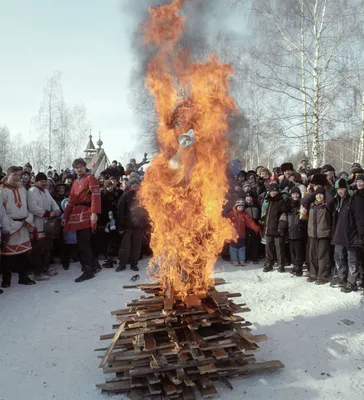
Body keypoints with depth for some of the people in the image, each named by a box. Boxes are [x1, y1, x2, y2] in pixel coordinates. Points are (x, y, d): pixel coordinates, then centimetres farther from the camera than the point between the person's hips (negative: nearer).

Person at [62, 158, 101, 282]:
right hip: (77, 214, 8)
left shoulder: (90, 179, -2)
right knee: (81, 243, 11)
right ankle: (94, 265, 25)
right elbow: (71, 201, 21)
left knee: (83, 243, -10)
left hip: (86, 213, -8)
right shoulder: (75, 182, 22)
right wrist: (66, 217, 16)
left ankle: (88, 271, -3)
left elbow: (96, 196, -14)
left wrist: (94, 213, -24)